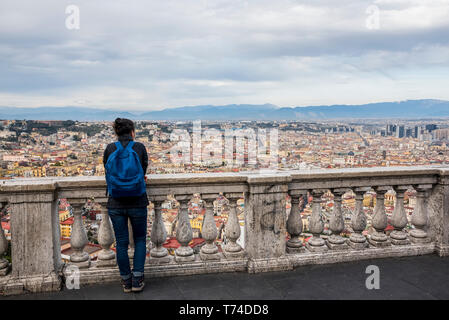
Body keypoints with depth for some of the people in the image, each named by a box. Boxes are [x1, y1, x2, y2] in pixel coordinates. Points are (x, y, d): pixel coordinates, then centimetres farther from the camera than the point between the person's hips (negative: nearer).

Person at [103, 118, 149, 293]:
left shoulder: (110, 149, -2)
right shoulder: (140, 147, -6)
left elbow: (107, 171, 9)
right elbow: (144, 169, 3)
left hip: (116, 204, 1)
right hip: (138, 203, -1)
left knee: (121, 243, 13)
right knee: (140, 240, 17)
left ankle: (126, 282, 22)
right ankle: (137, 280, 13)